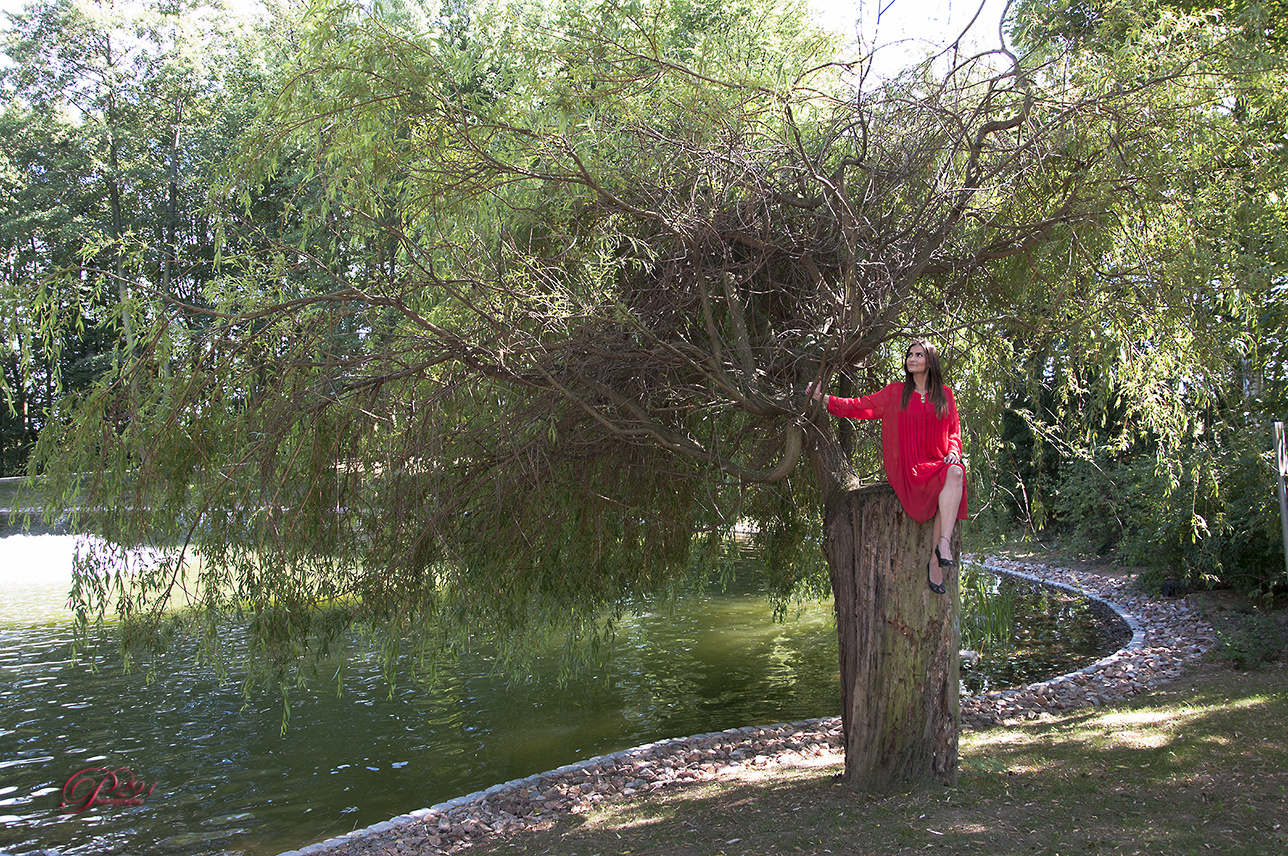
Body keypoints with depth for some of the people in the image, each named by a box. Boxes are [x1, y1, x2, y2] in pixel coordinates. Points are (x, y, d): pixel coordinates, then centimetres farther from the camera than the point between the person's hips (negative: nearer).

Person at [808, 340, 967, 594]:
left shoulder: (945, 395, 14)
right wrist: (823, 398, -3)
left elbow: (954, 431, 17)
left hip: (937, 465, 2)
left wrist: (953, 450, -5)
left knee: (955, 472, -34)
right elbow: (860, 407, 6)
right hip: (908, 469, -2)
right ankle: (941, 551, -29)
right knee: (947, 487, -32)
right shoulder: (895, 392, 9)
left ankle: (942, 546, -37)